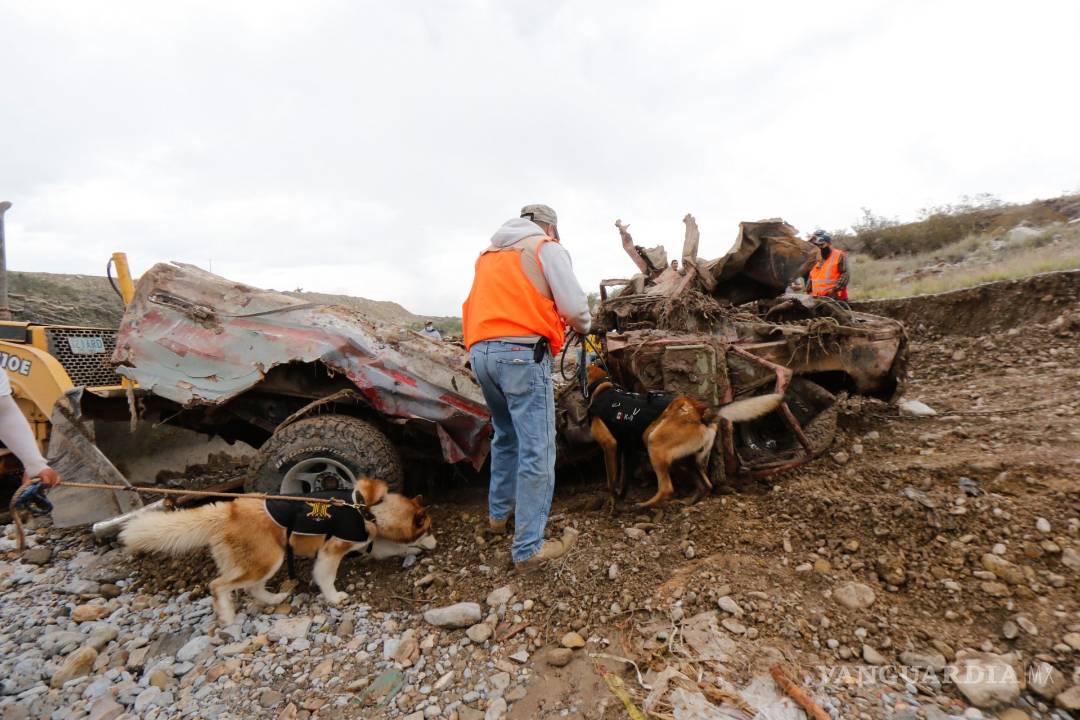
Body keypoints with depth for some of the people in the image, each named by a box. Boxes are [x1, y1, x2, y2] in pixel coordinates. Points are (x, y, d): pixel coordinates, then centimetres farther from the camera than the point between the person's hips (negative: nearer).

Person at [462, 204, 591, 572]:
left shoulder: (489, 253, 26)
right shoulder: (546, 247, 6)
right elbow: (574, 306, 0)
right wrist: (585, 327, 20)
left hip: (481, 351, 7)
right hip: (522, 353, -7)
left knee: (506, 436, 23)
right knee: (536, 450, -2)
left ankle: (498, 513, 34)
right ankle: (528, 549, 3)